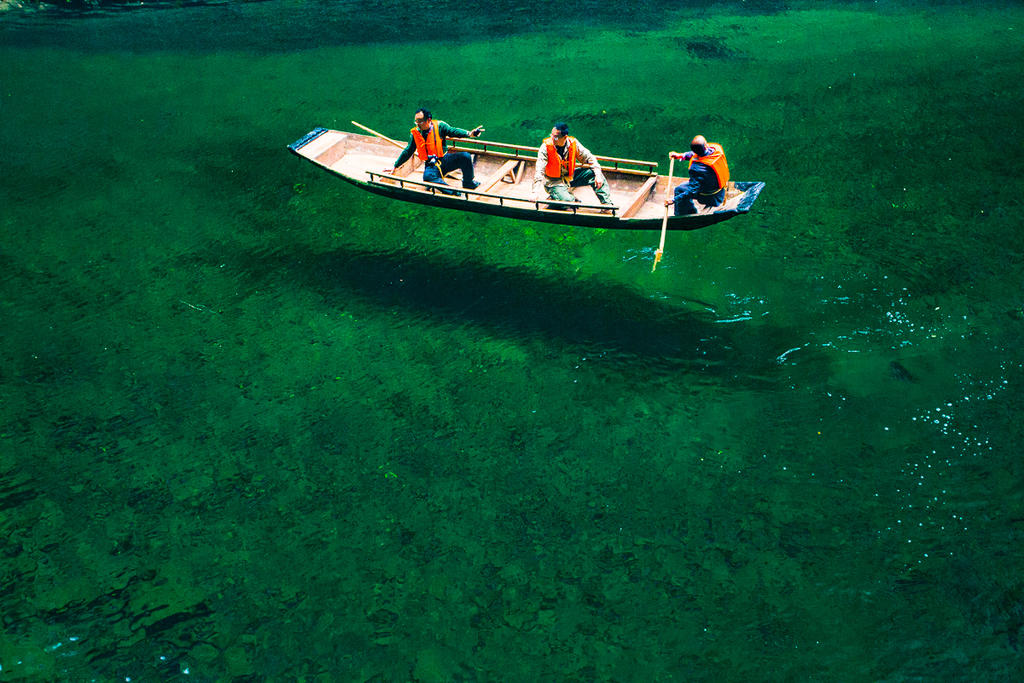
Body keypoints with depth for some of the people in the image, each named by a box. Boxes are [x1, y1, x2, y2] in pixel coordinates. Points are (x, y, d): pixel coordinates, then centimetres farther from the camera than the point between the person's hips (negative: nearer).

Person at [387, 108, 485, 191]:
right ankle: (454, 193, -36)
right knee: (427, 176, -37)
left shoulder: (439, 125, -1)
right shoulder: (415, 133, 4)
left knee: (465, 156, -25)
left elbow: (452, 131, -17)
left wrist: (469, 133, -37)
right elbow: (408, 152, 13)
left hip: (445, 160, 1)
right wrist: (395, 166, 13)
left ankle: (468, 184, -2)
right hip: (431, 166, -1)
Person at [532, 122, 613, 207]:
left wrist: (598, 175, -14)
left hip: (570, 177, 4)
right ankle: (553, 197, 4)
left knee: (593, 173, -12)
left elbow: (589, 158, -1)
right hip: (554, 181, -4)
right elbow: (539, 171, -27)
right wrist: (535, 192, -37)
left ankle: (607, 203, -3)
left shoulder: (573, 143, -12)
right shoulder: (546, 147, -21)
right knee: (567, 200, -30)